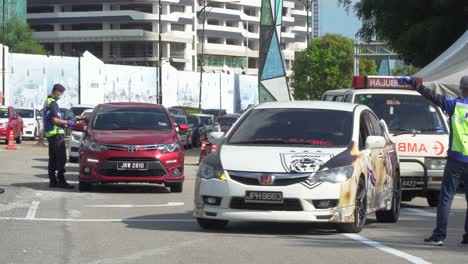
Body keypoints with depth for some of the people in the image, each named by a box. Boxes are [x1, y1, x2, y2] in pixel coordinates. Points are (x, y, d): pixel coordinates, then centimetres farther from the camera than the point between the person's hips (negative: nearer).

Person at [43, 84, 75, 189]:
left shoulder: (47, 102, 19)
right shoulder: (53, 103, -14)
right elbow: (55, 120, -20)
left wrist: (63, 124, 20)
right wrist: (67, 122, -8)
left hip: (49, 133, 11)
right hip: (55, 133, -11)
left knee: (53, 159, 11)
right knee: (61, 158, -11)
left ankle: (52, 181, 11)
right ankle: (61, 180, -14)